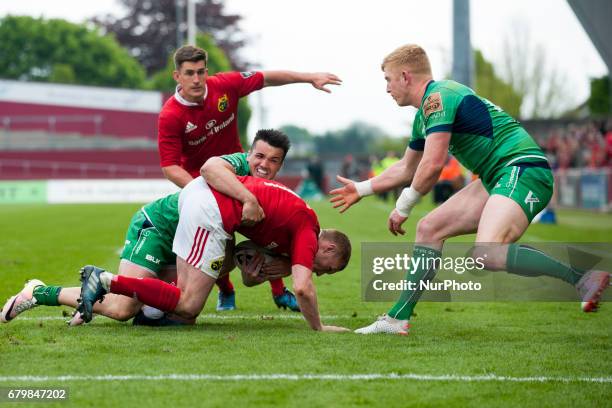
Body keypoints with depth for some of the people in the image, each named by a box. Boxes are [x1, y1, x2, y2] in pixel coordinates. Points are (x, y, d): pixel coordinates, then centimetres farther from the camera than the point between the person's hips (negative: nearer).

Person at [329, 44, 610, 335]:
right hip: (497, 178, 10)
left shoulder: (438, 96, -12)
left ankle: (584, 276, -26)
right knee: (428, 229, 9)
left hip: (523, 170, -10)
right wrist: (361, 189, 40)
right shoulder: (424, 113, 20)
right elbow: (407, 168, 35)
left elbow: (433, 164, -19)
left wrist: (402, 208, -6)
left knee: (487, 255, -30)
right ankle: (397, 319, 14)